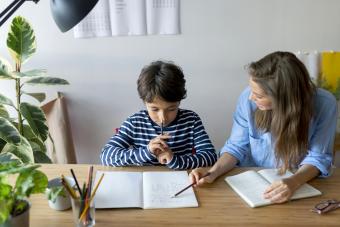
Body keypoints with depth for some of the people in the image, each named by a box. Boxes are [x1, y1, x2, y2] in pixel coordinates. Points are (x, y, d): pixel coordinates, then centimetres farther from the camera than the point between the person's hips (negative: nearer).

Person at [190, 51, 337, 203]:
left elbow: (318, 156, -12)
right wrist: (213, 172, -22)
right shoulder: (248, 97, -17)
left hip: (299, 185, 0)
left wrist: (293, 182, -32)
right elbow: (237, 146, -5)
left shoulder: (324, 104, -19)